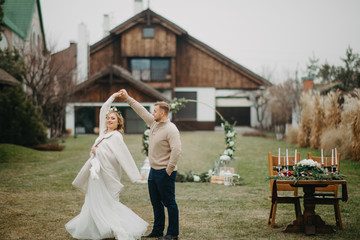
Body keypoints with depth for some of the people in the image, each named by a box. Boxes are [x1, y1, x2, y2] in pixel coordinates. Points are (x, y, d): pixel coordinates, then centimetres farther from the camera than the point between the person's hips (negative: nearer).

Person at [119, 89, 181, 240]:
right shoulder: (154, 123, 10)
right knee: (156, 203, 16)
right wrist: (127, 98, 21)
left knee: (169, 202, -2)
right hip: (153, 171, 10)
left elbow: (176, 150, -25)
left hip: (165, 173, -9)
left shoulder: (171, 129, -18)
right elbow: (141, 110, 19)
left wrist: (169, 170, -21)